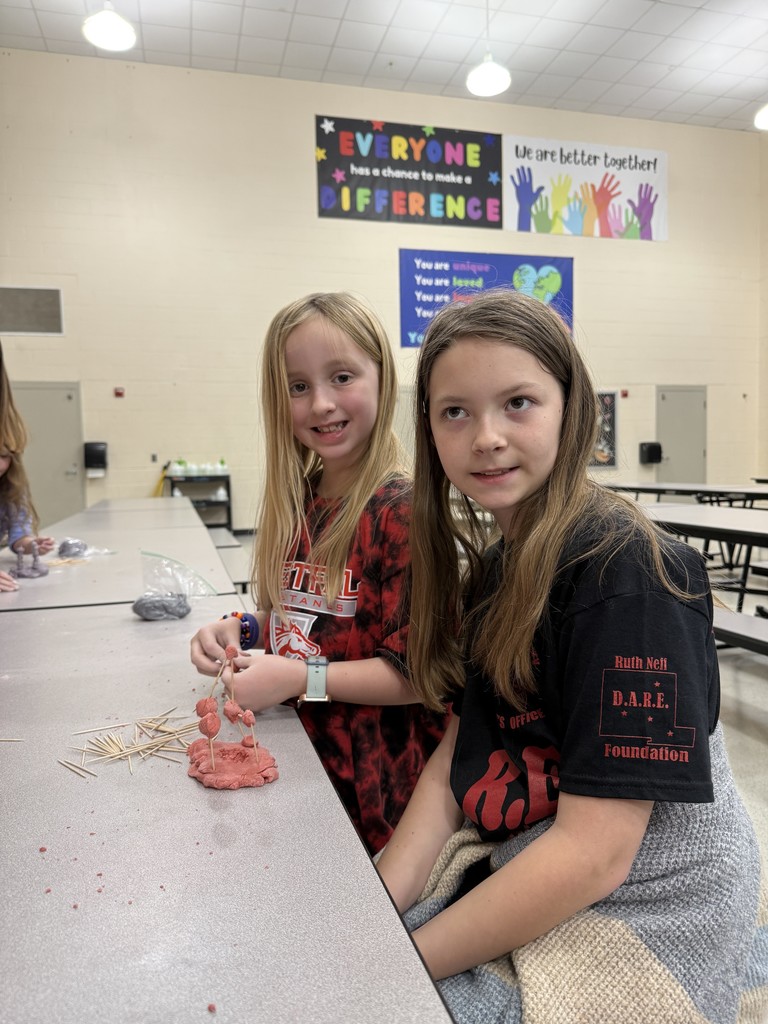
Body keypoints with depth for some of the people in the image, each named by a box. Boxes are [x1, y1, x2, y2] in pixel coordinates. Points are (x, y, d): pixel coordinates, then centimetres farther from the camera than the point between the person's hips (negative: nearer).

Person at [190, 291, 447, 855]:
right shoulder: (294, 502, 2)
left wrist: (302, 677, -21)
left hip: (375, 774, -6)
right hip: (294, 749, 6)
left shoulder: (401, 509, -20)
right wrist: (243, 630, -2)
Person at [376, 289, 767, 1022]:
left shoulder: (626, 574, -22)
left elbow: (594, 852, -23)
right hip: (510, 870, 6)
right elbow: (455, 758, 2)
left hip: (643, 913, -6)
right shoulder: (493, 564, 2)